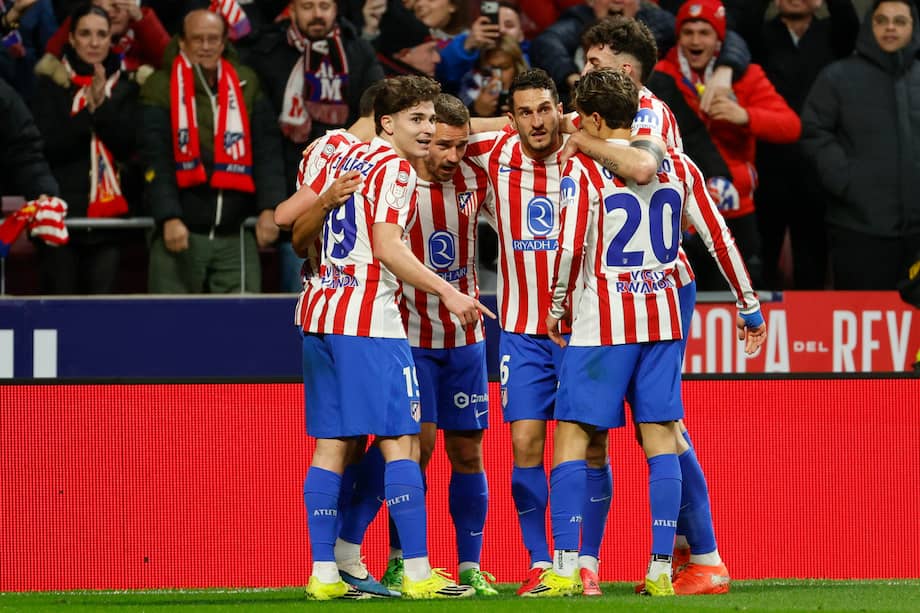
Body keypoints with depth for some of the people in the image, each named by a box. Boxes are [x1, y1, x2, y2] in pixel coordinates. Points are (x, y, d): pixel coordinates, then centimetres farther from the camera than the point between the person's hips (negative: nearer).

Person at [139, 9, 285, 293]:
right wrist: (169, 217, -18)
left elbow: (267, 153, 5)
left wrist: (269, 208, -9)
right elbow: (156, 161, -7)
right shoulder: (161, 88, 0)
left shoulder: (246, 85, 9)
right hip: (180, 232, -3)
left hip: (235, 237, 3)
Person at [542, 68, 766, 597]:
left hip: (601, 324, -5)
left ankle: (566, 567, -5)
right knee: (660, 437, 6)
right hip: (664, 317, 5)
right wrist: (750, 310, 16)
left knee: (572, 436, 1)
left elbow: (571, 247, -17)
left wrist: (557, 309, -2)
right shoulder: (676, 166, 7)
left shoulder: (583, 170, -8)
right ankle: (661, 568, 2)